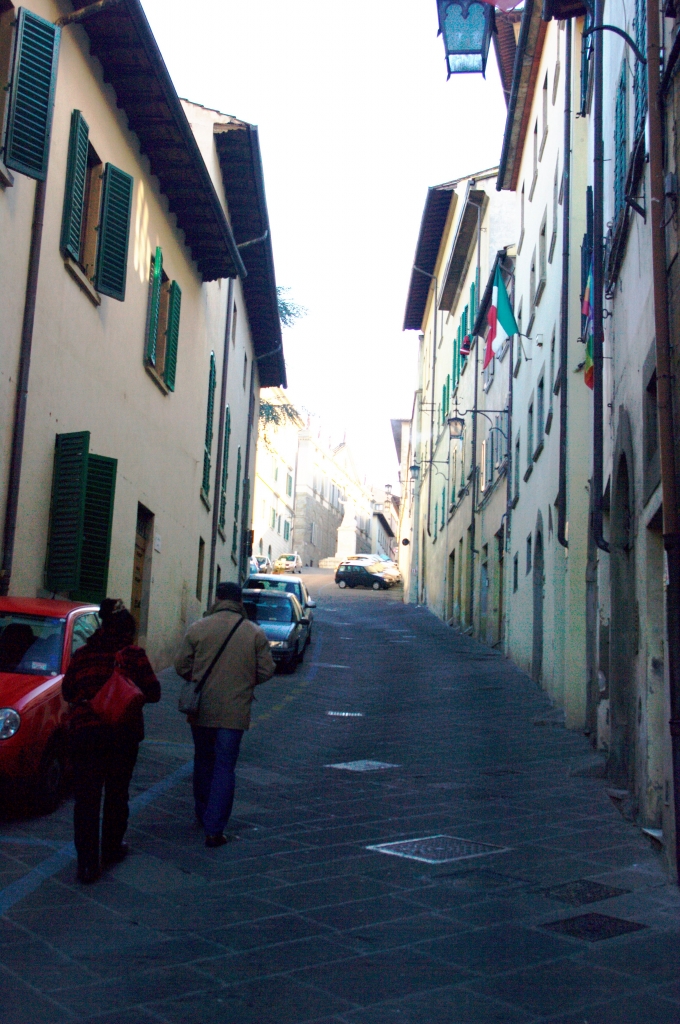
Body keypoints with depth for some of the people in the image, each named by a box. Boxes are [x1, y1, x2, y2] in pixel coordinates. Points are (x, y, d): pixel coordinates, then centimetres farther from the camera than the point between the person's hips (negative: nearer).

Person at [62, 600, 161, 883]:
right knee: (117, 794, 17)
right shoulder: (134, 655, -7)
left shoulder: (81, 655, 3)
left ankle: (87, 862, 0)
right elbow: (152, 692, -5)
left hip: (83, 731, 1)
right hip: (122, 733, -1)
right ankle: (112, 849, 30)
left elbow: (67, 692, 10)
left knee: (86, 798, 4)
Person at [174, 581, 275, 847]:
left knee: (203, 762, 21)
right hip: (234, 712, -1)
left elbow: (181, 665, -1)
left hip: (201, 709, 1)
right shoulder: (255, 633, -4)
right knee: (225, 768, 4)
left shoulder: (198, 628, -5)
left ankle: (203, 814, 37)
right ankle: (214, 829, 1)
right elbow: (267, 671, -1)